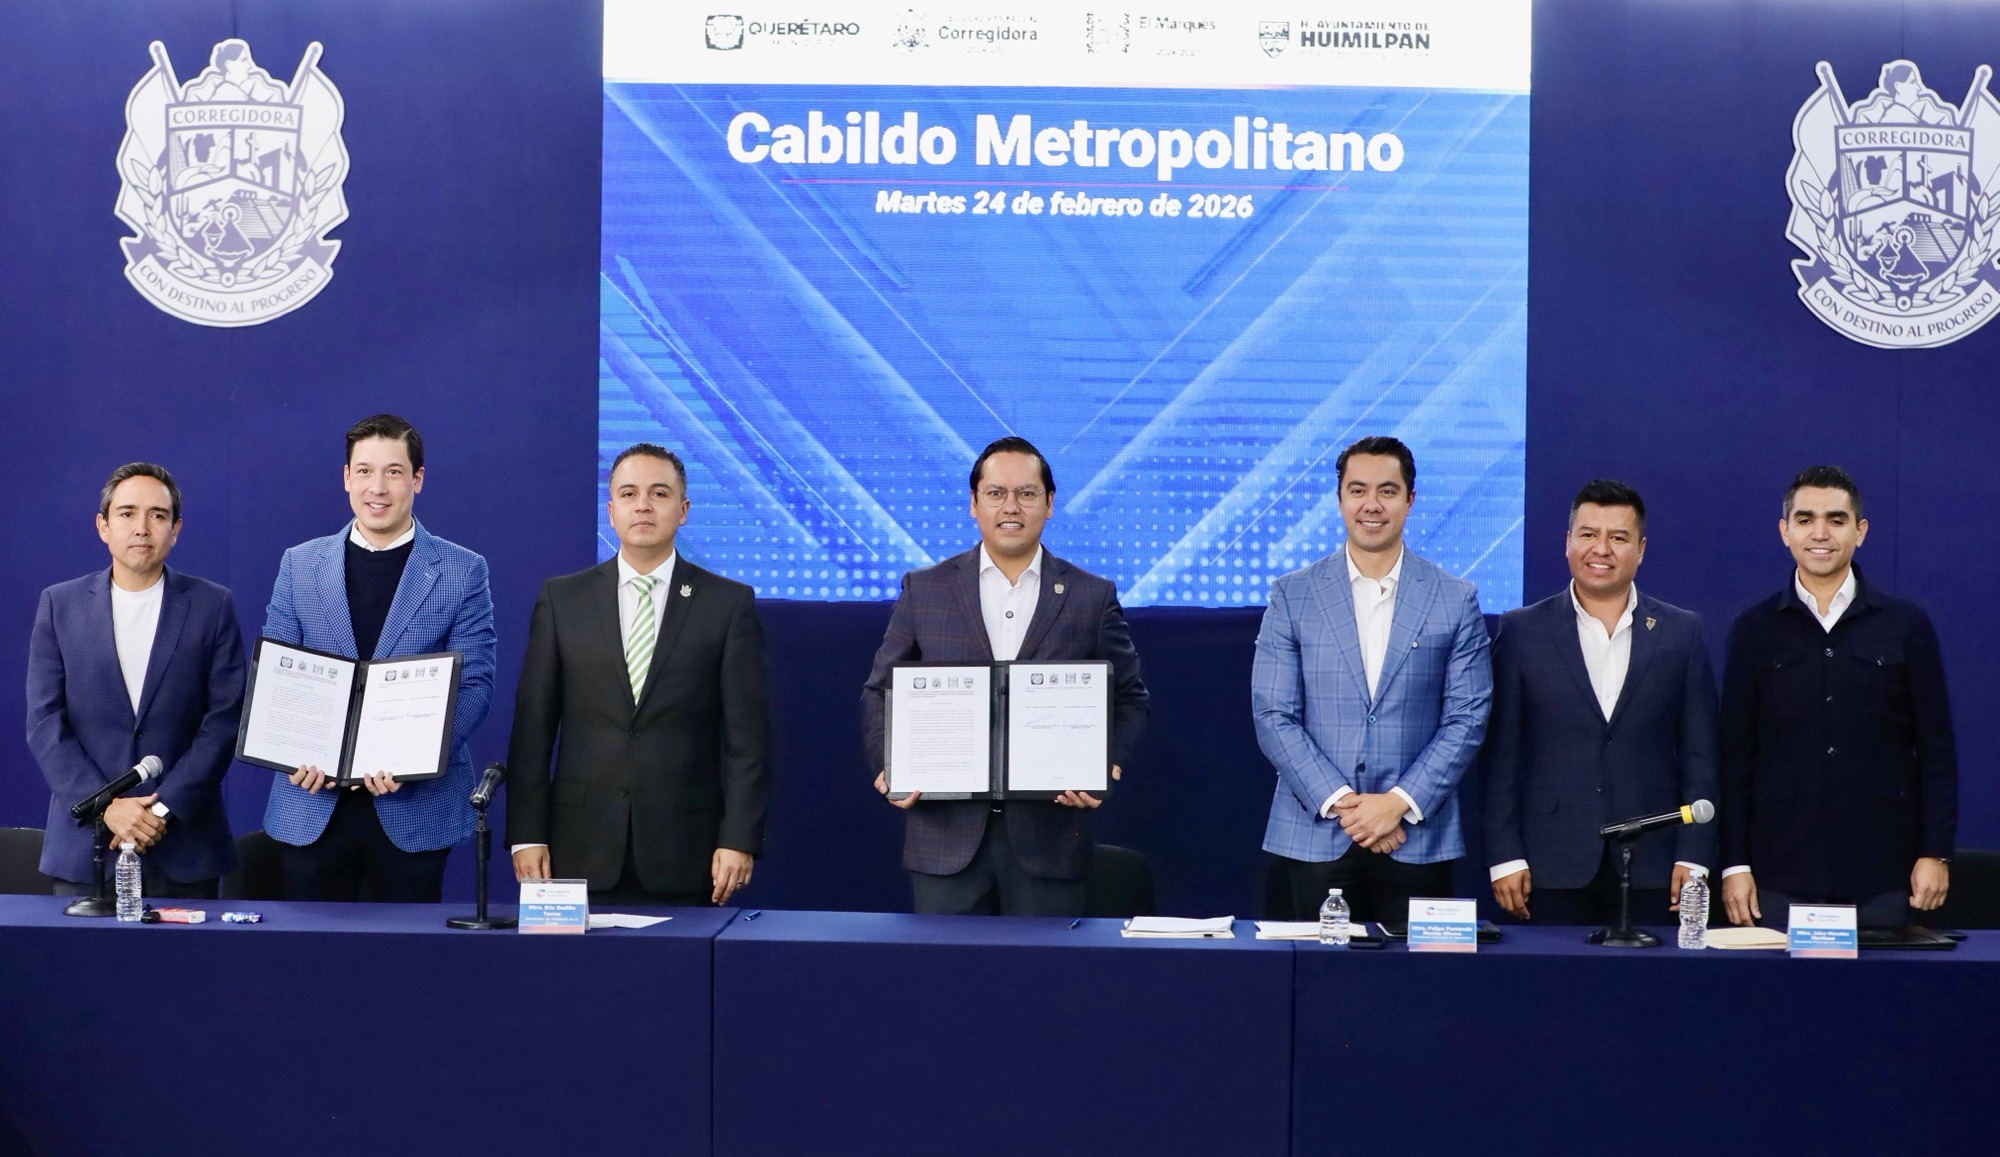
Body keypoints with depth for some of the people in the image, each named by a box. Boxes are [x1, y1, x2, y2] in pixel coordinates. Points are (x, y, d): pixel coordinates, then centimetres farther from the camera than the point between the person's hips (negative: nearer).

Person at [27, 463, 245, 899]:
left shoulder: (212, 606, 3)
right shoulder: (59, 605, 6)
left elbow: (224, 719, -2)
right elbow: (45, 722, 0)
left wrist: (166, 807, -11)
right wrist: (106, 807, -10)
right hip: (85, 842, 1)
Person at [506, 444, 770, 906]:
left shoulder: (729, 603, 3)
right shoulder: (561, 599, 7)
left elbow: (747, 736, 0)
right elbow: (532, 727, 5)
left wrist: (740, 839, -7)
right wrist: (526, 835, -1)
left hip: (685, 855, -1)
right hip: (581, 852, 1)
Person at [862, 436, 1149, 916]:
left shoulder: (1092, 597, 6)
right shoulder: (924, 590, 7)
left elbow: (1128, 698, 8)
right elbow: (880, 692, 10)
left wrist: (1103, 766, -9)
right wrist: (887, 766, -7)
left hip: (1049, 838, 0)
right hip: (946, 836, 1)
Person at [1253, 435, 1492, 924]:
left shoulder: (1456, 600, 5)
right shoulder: (1292, 596, 4)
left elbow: (1466, 719, 1)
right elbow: (1274, 717, 0)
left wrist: (1401, 802, -10)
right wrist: (1339, 801, -11)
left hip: (1418, 838, 0)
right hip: (1316, 835, 0)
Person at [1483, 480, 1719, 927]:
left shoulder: (1681, 633, 8)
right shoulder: (1522, 631, 5)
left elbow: (1699, 755, 7)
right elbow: (1502, 755, 3)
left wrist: (1694, 857, -1)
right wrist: (1504, 857, -3)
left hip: (1651, 869, 1)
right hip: (1552, 869, -1)